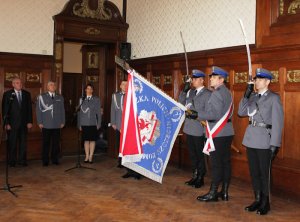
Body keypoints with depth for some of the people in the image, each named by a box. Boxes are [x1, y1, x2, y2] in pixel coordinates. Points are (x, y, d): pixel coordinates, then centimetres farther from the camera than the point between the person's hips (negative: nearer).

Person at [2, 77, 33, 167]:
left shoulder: (27, 94, 8)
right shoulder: (7, 94, 0)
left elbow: (29, 108, 8)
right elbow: (5, 110, -2)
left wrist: (30, 121, 1)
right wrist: (6, 123, -9)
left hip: (24, 123, 3)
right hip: (12, 123, -2)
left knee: (23, 142, 6)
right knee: (12, 143, 4)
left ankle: (22, 160, 15)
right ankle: (12, 161, 15)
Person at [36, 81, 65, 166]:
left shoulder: (60, 97, 12)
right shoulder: (41, 97, 4)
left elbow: (62, 110, 12)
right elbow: (38, 110, 1)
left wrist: (62, 122, 6)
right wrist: (40, 122, -4)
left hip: (57, 125, 2)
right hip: (46, 125, -2)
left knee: (56, 143, 5)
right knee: (46, 143, 2)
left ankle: (55, 159, 16)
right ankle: (45, 161, 11)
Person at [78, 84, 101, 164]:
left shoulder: (96, 99, 6)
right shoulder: (82, 99, 9)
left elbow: (98, 112, 3)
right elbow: (80, 112, 8)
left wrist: (99, 124, -2)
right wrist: (79, 124, 3)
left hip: (93, 123, -1)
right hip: (84, 123, 1)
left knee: (92, 140, 1)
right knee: (86, 140, 5)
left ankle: (91, 157, 7)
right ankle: (87, 157, 12)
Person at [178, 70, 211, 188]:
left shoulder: (207, 94, -9)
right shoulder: (190, 92, 11)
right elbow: (181, 103, 9)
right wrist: (184, 91, 0)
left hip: (199, 130, -6)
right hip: (189, 128, 6)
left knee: (200, 155, 6)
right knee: (192, 154, 16)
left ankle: (200, 178, 20)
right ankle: (195, 176, 29)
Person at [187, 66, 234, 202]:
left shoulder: (217, 93, -14)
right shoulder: (227, 92, 16)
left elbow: (215, 114, -22)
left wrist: (198, 115, -17)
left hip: (218, 134, -9)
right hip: (226, 133, 9)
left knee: (216, 164, -4)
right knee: (225, 162, 10)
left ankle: (213, 193, 4)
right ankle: (224, 192, 18)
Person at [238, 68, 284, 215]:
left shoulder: (274, 98, -6)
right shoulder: (253, 96, 11)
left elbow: (277, 123, -9)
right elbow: (241, 112, 7)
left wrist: (274, 145, -14)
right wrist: (246, 95, -2)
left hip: (265, 141, -5)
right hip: (251, 140, 6)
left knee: (264, 173, 5)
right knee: (254, 172, 12)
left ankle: (265, 203, 19)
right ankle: (257, 200, 25)